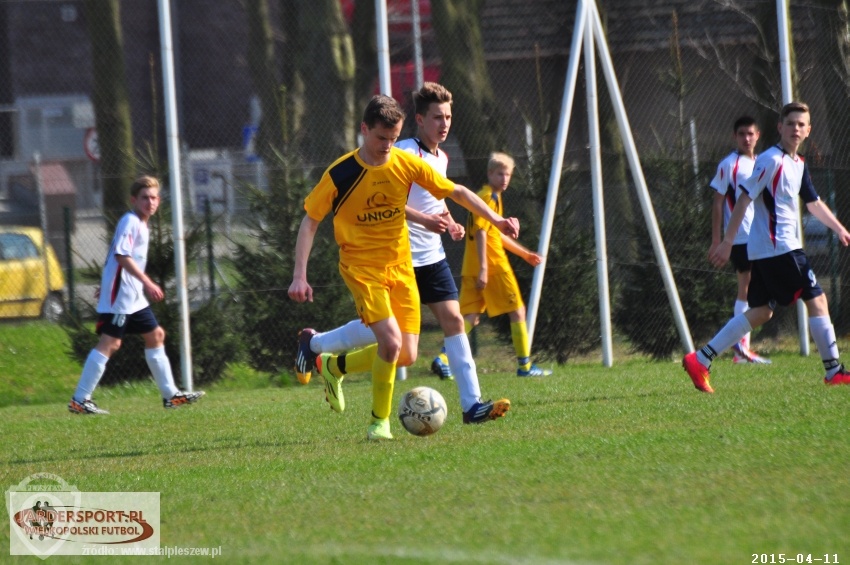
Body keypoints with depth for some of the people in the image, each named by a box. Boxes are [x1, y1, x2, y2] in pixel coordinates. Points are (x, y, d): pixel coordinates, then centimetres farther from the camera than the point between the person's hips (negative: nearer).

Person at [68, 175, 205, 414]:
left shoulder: (140, 224, 17)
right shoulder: (130, 222, -14)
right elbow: (121, 255, -25)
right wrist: (147, 282, -29)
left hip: (133, 296, 11)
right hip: (119, 296, -11)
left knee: (155, 335, 15)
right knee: (109, 343, -13)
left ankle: (170, 395, 23)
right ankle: (79, 400, -14)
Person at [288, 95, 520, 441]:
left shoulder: (406, 164, -4)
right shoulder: (341, 174, -13)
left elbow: (457, 192, 6)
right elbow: (310, 221, -6)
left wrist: (495, 219, -5)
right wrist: (299, 276, -13)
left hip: (400, 267, 5)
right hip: (361, 267, -5)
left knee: (406, 356, 2)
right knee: (391, 341, -23)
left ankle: (334, 366, 27)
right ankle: (379, 422, -5)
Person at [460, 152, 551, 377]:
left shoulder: (487, 196, 22)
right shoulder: (490, 197, -9)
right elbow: (481, 232, -19)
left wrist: (524, 253, 33)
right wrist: (483, 268, -24)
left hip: (472, 269, 9)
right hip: (493, 266, -9)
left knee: (470, 317, 2)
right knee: (517, 311, 4)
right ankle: (525, 365, 8)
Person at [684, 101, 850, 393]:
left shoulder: (798, 164, 16)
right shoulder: (771, 160, -13)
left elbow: (814, 203, 30)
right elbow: (744, 199, -15)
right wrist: (727, 242, -17)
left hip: (763, 251, 10)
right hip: (779, 248, -10)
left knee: (761, 312, 8)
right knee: (817, 299, -5)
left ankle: (700, 360, 4)